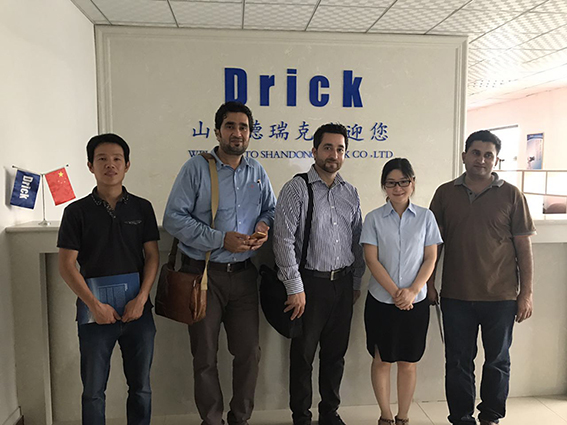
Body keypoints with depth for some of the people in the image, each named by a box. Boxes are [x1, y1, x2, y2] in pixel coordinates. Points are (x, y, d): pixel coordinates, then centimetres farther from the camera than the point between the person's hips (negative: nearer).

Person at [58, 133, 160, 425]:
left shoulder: (142, 208, 4)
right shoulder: (77, 211, -1)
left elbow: (152, 256, 3)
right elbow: (67, 265, -4)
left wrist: (141, 299, -9)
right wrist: (95, 305, -11)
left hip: (138, 310, 1)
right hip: (95, 311, -1)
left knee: (141, 387, 12)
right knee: (93, 390, 10)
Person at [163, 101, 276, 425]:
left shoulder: (257, 171, 8)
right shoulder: (197, 168, -6)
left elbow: (271, 208, 20)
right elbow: (174, 218, -11)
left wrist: (264, 225, -4)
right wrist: (221, 239, -18)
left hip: (243, 274, 4)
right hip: (204, 275, -3)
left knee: (250, 351, 10)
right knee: (205, 356, 10)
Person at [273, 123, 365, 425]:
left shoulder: (350, 193, 9)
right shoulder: (297, 189, -8)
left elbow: (358, 240, 14)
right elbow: (283, 239, -13)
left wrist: (356, 282, 11)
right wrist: (295, 287, -15)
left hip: (343, 283, 5)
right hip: (309, 282, -5)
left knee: (336, 353, 16)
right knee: (303, 354, 7)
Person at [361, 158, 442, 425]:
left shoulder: (425, 217, 3)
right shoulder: (374, 218, -1)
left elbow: (430, 259, 1)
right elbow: (372, 260, -6)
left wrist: (412, 290, -12)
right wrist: (395, 292, -13)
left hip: (415, 301, 1)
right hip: (381, 300, 0)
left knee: (408, 362, 9)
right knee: (382, 360, 9)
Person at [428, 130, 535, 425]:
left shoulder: (511, 195, 0)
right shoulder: (445, 193, 4)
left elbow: (524, 246, 1)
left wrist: (527, 292, -2)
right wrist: (428, 282, 4)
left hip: (501, 297, 0)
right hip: (455, 296, 1)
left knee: (497, 360, 14)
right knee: (458, 361, 10)